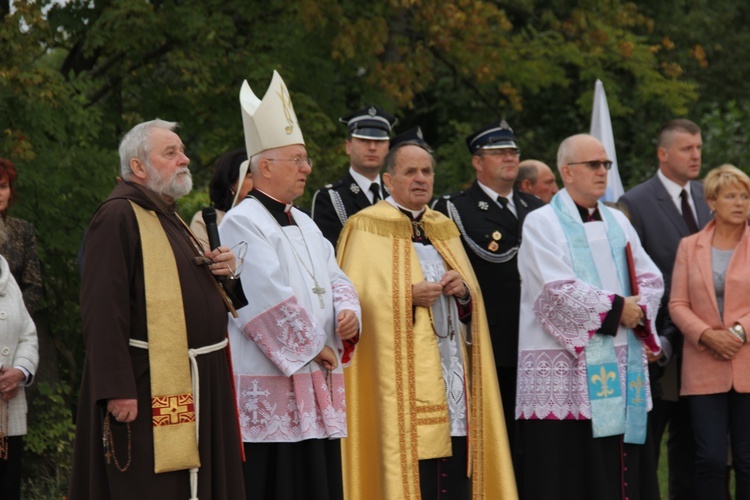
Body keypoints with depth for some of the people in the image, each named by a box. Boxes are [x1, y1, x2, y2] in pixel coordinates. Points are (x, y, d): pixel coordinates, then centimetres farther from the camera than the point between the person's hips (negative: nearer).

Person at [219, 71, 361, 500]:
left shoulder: (304, 225, 19)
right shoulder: (242, 223, -10)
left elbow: (334, 278, 18)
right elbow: (269, 297, -17)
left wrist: (348, 312, -4)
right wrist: (312, 346, -11)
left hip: (316, 384, 9)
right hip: (270, 386, -9)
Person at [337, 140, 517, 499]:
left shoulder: (444, 229, 19)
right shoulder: (366, 228, 0)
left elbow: (472, 302, 20)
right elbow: (356, 298, -8)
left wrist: (464, 290, -3)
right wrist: (408, 296, -20)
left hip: (452, 370, 6)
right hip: (402, 376, -6)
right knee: (410, 470, -10)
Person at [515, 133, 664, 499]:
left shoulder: (617, 222, 16)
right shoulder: (542, 224, -3)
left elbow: (651, 279, 11)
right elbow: (558, 290, -15)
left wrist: (637, 310, -10)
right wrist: (616, 308, -11)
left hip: (621, 366, 6)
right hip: (564, 367, -6)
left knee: (620, 469, 3)